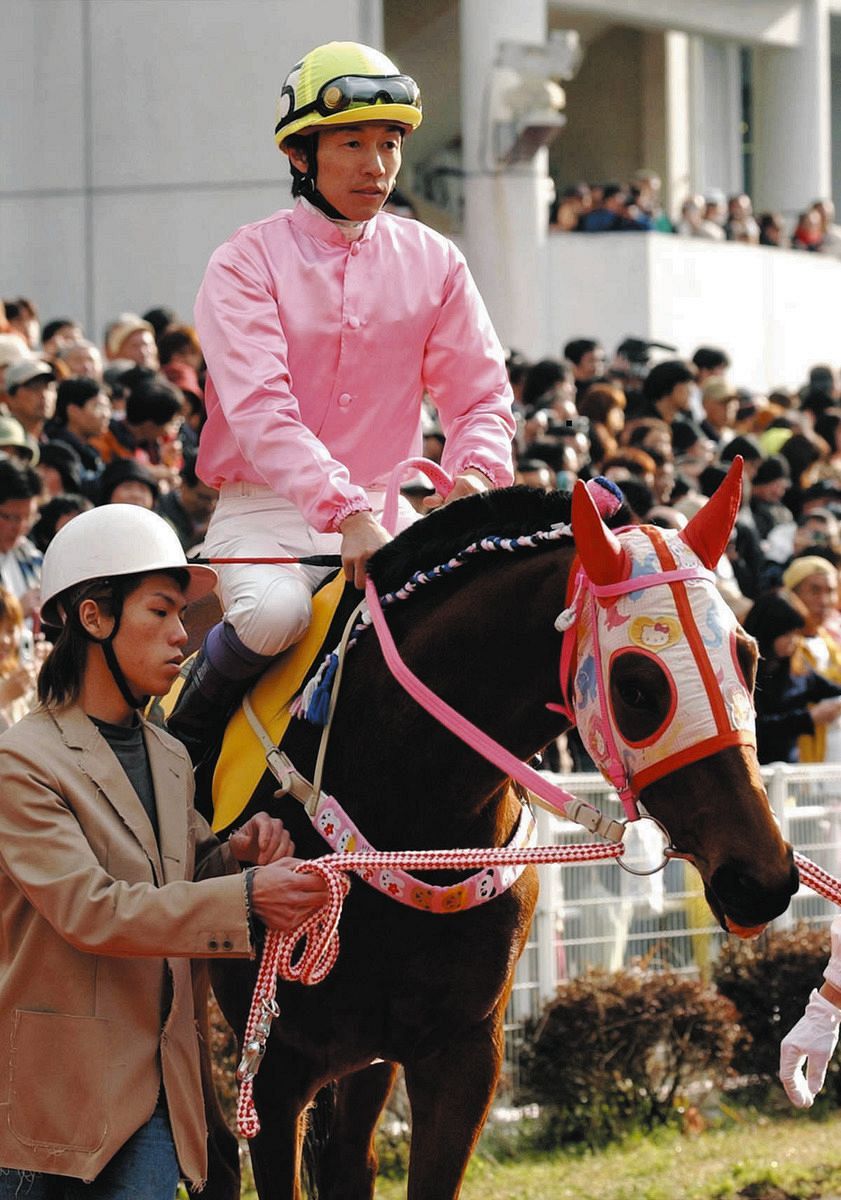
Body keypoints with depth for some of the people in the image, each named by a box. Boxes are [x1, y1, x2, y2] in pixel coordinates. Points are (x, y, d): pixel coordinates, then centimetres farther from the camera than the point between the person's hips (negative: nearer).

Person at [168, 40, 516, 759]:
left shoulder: (433, 263, 8)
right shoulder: (247, 262, -5)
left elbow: (480, 392, 6)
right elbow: (260, 409, -18)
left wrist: (475, 473, -19)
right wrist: (344, 511, -32)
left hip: (384, 509, 4)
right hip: (266, 509, -4)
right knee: (276, 615, -35)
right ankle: (190, 722, -4)